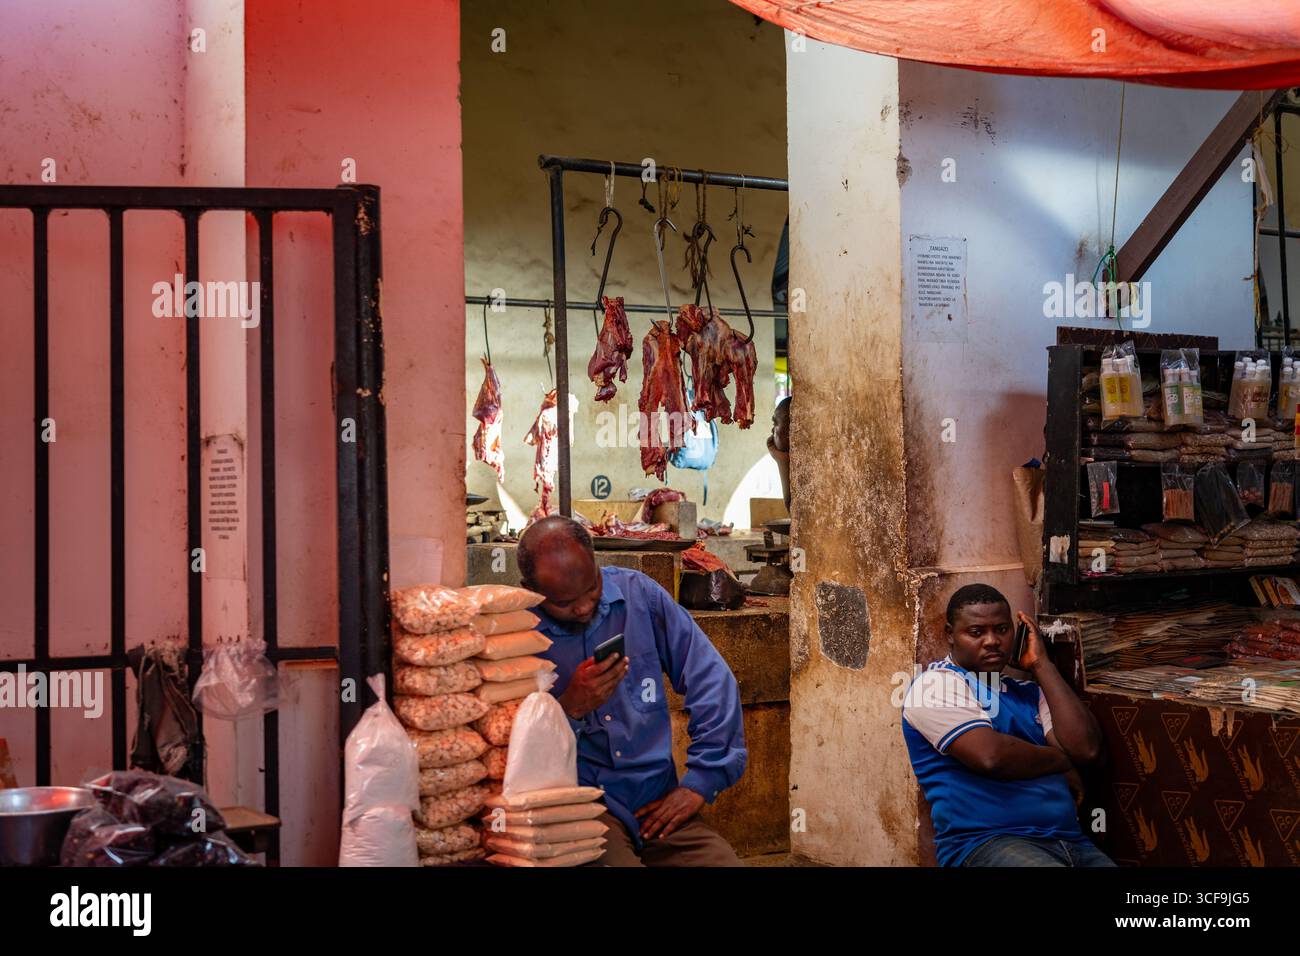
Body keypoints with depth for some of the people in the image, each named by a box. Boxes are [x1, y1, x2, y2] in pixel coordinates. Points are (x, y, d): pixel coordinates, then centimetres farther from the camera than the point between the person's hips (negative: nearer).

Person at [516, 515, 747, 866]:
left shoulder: (638, 594, 4)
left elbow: (712, 681, 5)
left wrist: (700, 783, 0)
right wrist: (570, 708, -20)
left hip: (658, 801, 4)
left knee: (724, 860, -18)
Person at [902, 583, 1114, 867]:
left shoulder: (1029, 692, 22)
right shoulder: (937, 682, 1)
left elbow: (1086, 748, 4)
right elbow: (990, 755, -15)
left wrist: (1040, 663, 9)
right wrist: (1059, 760, 4)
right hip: (982, 843, -6)